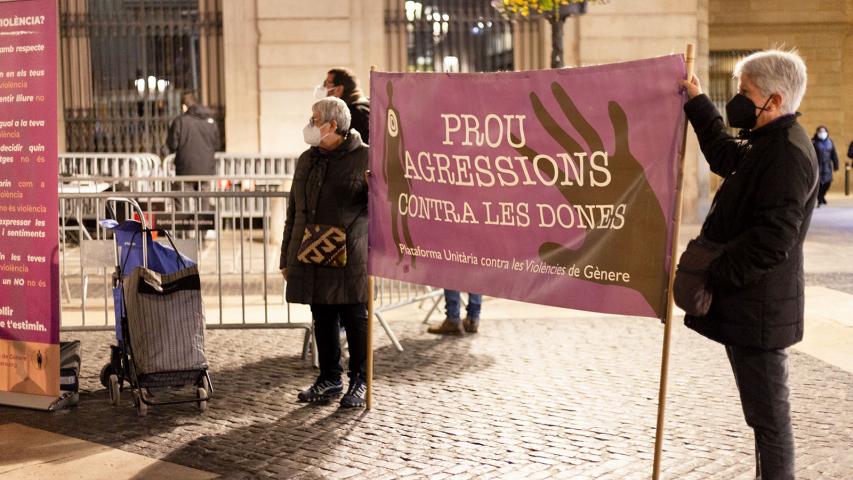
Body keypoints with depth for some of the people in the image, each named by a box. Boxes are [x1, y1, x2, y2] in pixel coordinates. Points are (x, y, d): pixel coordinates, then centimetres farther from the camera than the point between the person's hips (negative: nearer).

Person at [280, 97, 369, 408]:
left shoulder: (363, 157, -4)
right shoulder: (307, 160, 14)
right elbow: (294, 210, 19)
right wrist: (287, 257, 17)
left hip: (350, 256, -5)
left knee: (354, 319, 1)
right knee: (322, 319, 11)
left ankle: (359, 382, 13)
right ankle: (329, 379, 23)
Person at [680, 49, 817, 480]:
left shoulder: (787, 153, -20)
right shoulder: (768, 145, 12)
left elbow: (771, 239, -27)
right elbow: (726, 156, 34)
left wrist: (712, 275, -20)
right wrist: (697, 104, 33)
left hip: (759, 310, -10)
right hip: (750, 304, 10)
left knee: (768, 413, 0)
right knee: (764, 411, 19)